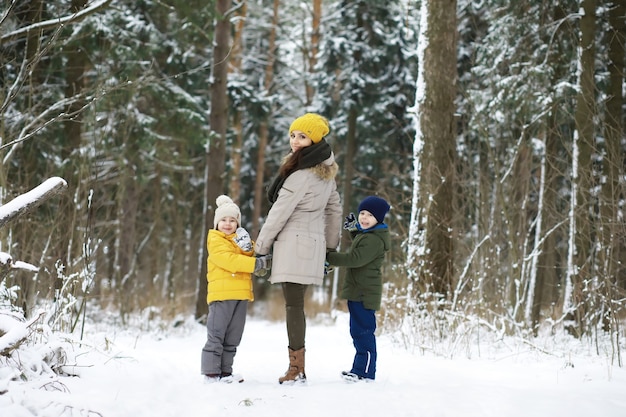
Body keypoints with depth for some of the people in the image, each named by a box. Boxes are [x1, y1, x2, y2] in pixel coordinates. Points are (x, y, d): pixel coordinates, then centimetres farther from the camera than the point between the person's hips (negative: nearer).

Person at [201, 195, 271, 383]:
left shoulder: (241, 240, 21)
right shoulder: (215, 241, -3)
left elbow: (248, 259, 11)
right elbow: (228, 260, -18)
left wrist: (248, 249, -9)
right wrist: (256, 263, -21)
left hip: (241, 294, 7)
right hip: (221, 293, -7)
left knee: (233, 337, 10)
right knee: (216, 335, -5)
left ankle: (225, 371, 16)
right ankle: (211, 372, -2)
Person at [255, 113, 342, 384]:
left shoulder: (301, 175, -16)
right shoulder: (326, 171, 12)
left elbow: (280, 212, -11)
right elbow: (334, 209, 19)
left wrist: (260, 247, -3)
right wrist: (331, 246, 25)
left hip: (293, 245, -9)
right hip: (313, 244, 9)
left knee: (293, 305, -8)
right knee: (295, 304, 9)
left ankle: (296, 368, -8)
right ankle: (297, 366, 9)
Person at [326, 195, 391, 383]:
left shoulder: (373, 240, -18)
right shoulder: (364, 233, 17)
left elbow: (355, 259, -27)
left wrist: (329, 257, -23)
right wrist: (353, 228, 32)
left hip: (364, 294, -11)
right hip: (358, 292, 11)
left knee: (363, 331, -10)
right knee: (358, 330, 17)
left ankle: (366, 372, -7)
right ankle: (359, 369, 26)